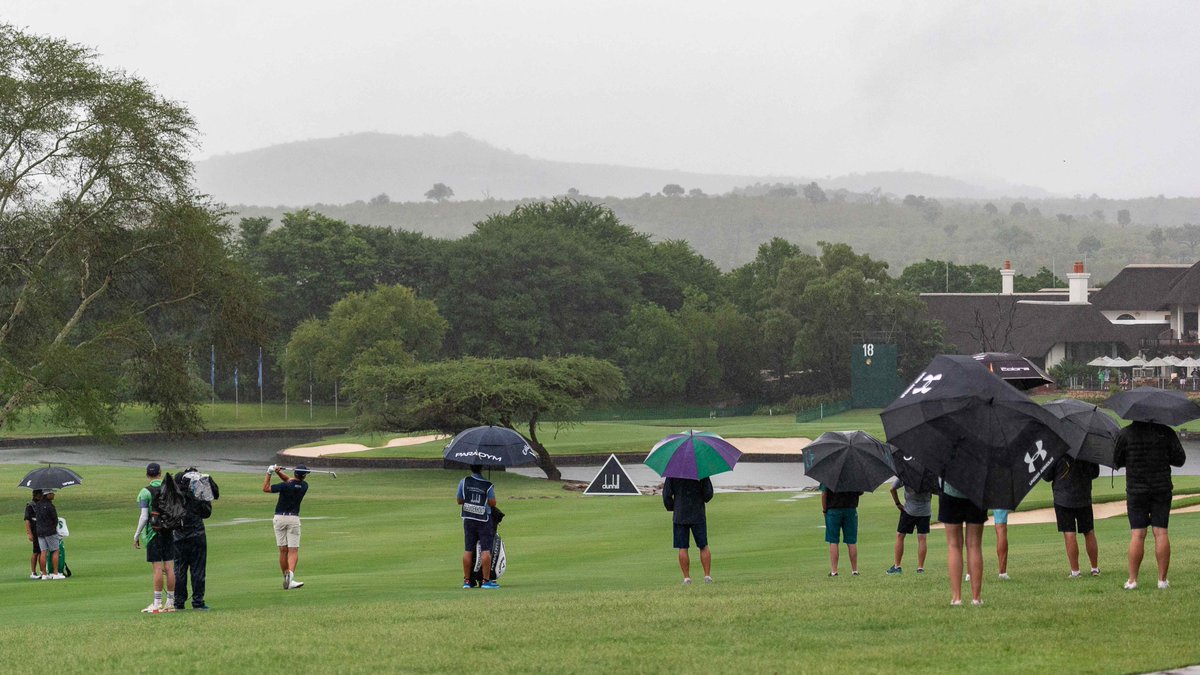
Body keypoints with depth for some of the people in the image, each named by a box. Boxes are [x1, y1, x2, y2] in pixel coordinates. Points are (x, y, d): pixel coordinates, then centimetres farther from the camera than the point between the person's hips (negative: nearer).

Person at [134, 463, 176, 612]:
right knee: (169, 568, 5)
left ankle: (157, 604, -5)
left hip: (153, 533, -4)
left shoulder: (145, 492, -9)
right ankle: (170, 603, 7)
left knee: (158, 569, -5)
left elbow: (144, 517, -13)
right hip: (169, 532, 4)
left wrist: (136, 535, -4)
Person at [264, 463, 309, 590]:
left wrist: (269, 473, 0)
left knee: (283, 551, 7)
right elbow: (289, 480, 12)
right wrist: (279, 472, -5)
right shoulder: (304, 486, -2)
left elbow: (265, 488, -6)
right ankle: (290, 574, -26)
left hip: (279, 518, -1)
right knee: (293, 551, -3)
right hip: (293, 518, 1)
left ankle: (286, 578, 9)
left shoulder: (286, 486, -13)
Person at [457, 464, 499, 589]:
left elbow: (459, 501, 4)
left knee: (468, 550, 8)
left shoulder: (464, 482, -2)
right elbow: (492, 503, -10)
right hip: (484, 520, -3)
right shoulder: (488, 485, -10)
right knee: (486, 550, -3)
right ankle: (486, 580, -6)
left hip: (468, 519, 3)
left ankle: (466, 580, 11)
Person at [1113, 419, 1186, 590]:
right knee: (1161, 533, 2)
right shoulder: (1166, 432, -2)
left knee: (1137, 534, -1)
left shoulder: (1125, 434, -5)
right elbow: (1179, 459, 0)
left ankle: (1132, 579, -4)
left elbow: (1117, 462, 4)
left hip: (1136, 490, -1)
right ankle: (1162, 579, 0)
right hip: (1162, 489, 1)